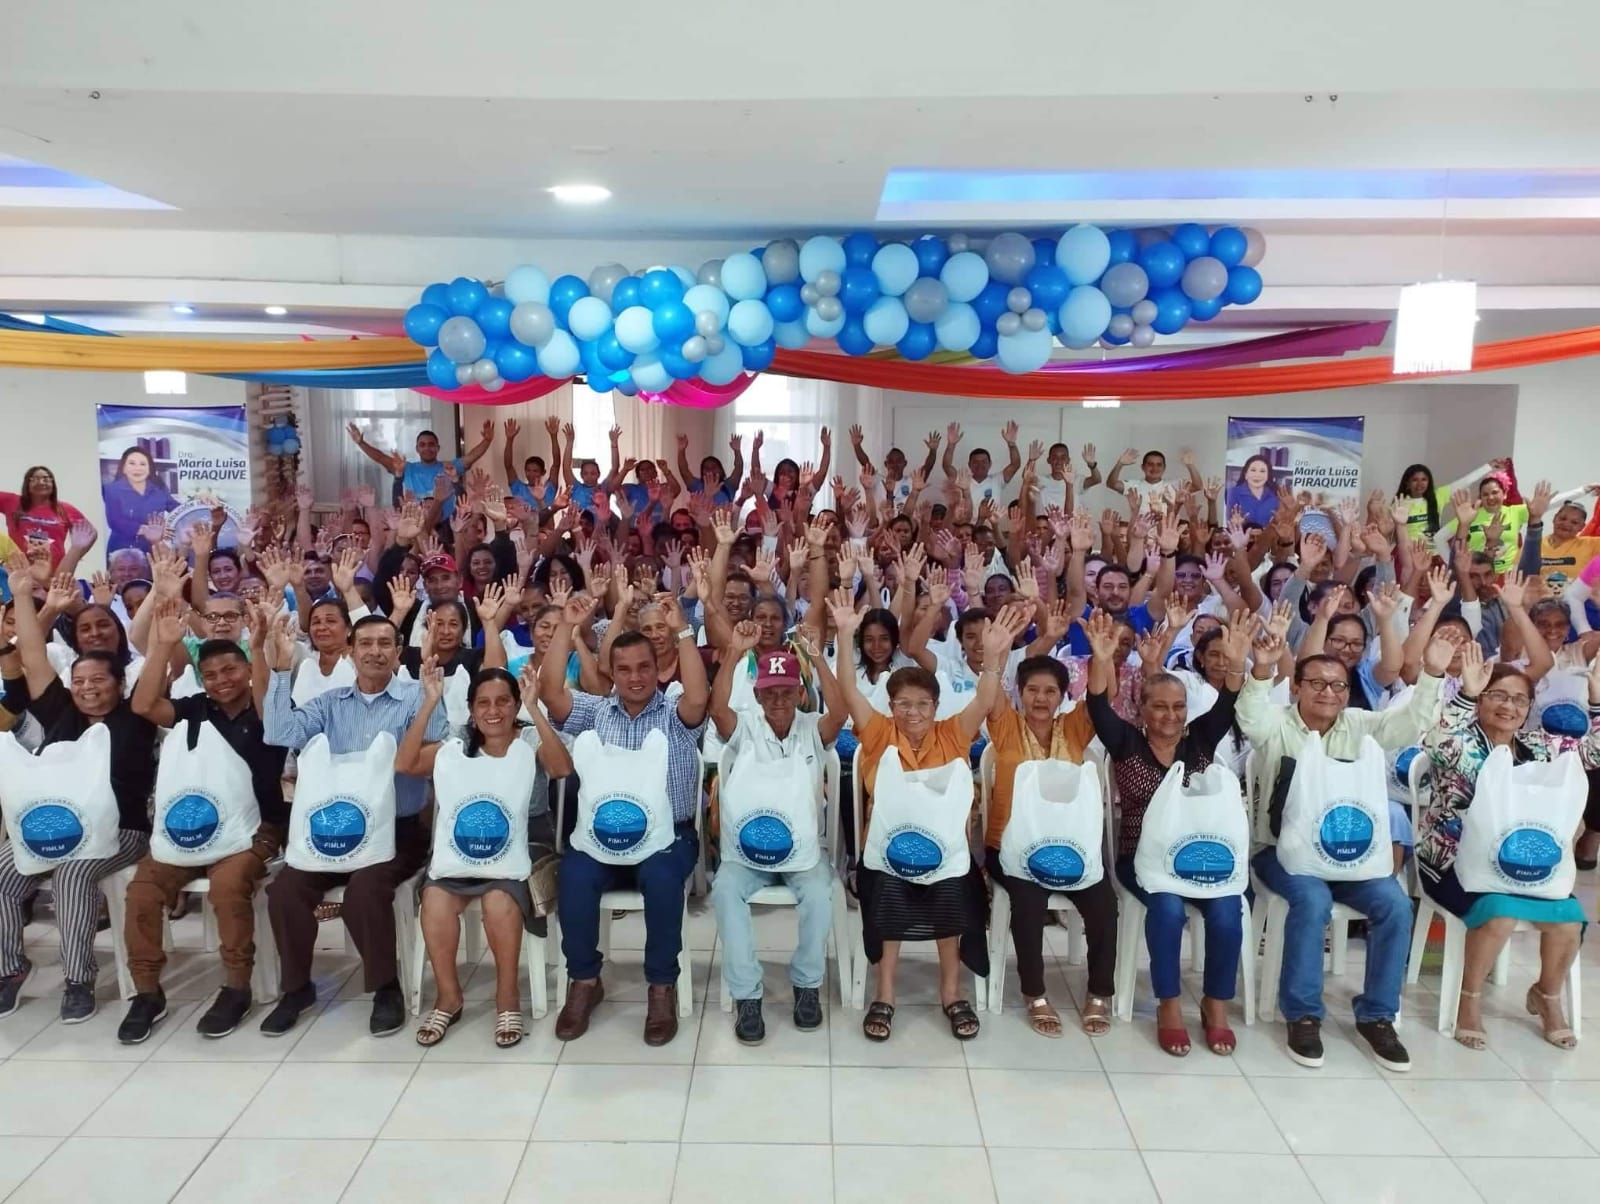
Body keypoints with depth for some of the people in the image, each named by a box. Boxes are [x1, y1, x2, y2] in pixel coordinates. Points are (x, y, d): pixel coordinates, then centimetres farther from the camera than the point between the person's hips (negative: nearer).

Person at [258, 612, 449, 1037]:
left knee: (364, 890, -29)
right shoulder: (330, 703, 10)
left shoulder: (417, 697, -2)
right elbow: (281, 734, -6)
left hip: (397, 829, -4)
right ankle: (297, 986, 9)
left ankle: (387, 988, -6)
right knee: (285, 888, -15)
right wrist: (281, 669, -11)